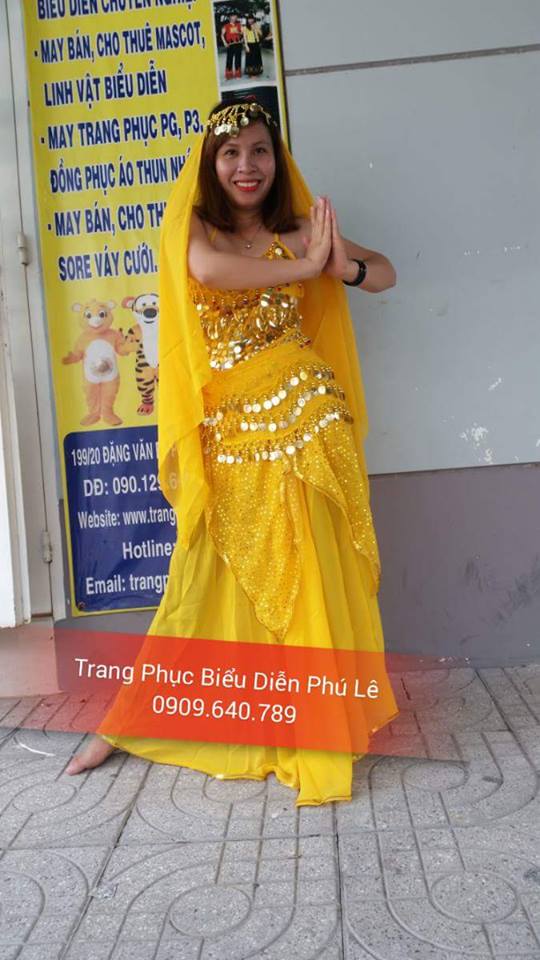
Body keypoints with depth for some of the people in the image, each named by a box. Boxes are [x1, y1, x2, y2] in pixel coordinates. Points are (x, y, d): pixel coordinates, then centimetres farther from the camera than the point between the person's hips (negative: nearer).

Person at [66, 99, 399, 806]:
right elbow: (207, 268, -17)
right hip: (229, 433, -1)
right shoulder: (191, 227, 7)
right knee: (208, 581, 3)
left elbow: (386, 272, 13)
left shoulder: (301, 231, 11)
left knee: (311, 576, 1)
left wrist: (344, 266, -9)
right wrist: (303, 269, -10)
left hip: (305, 418, 1)